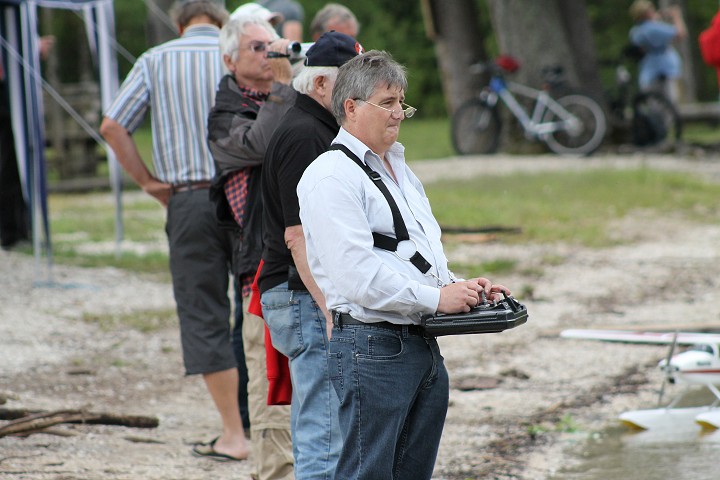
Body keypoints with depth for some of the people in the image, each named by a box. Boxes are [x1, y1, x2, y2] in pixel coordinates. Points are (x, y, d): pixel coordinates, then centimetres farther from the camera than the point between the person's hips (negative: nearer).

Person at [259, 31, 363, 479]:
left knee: (315, 435, 13)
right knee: (328, 441, -12)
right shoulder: (303, 136, -15)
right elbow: (299, 235, -21)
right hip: (308, 301, -11)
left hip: (314, 298, 11)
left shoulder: (320, 131, 18)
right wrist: (330, 309, -24)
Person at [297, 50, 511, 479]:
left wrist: (462, 289, 9)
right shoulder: (331, 177, -10)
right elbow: (356, 276, -19)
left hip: (425, 347, 9)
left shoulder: (401, 170, 21)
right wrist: (436, 298, -18)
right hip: (373, 348, -9)